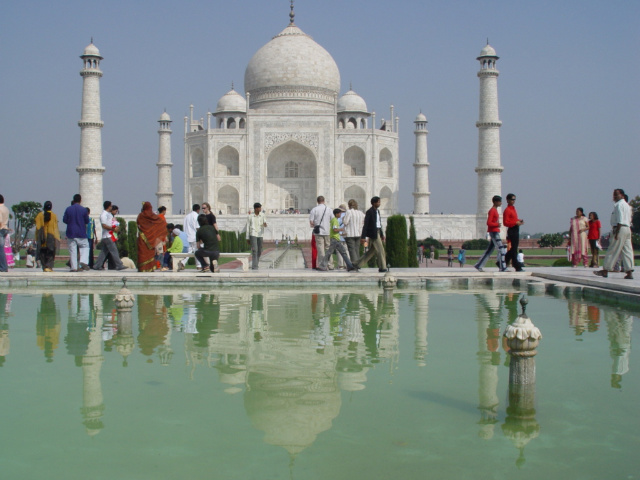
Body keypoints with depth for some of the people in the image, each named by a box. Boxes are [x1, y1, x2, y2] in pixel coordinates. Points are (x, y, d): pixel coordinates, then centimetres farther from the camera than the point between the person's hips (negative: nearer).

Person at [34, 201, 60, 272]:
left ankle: (44, 267, 5)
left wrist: (37, 238, 4)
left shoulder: (39, 215, 1)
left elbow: (37, 227, 0)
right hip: (51, 237, -1)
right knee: (51, 253, 3)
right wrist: (57, 238, 3)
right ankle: (49, 267, -11)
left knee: (42, 253, 9)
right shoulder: (53, 215, -1)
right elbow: (56, 228, -1)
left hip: (42, 237, 1)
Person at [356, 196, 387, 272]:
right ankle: (382, 267, 1)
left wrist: (382, 234, 22)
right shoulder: (369, 212, -12)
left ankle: (358, 264, 15)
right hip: (373, 233, -9)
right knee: (380, 250, -7)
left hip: (377, 232, 9)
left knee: (371, 251, 11)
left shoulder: (377, 211, 15)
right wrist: (363, 237, -18)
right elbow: (365, 225, -15)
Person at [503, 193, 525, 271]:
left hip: (516, 231, 10)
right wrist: (516, 223, -22)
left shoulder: (513, 208, 17)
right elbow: (505, 223, -18)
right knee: (513, 249, -6)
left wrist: (519, 221, 8)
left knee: (512, 249, 14)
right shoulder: (507, 210, -12)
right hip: (512, 231, -10)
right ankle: (517, 267, -5)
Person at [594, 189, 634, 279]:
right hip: (627, 229, 10)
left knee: (613, 251, -4)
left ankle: (605, 271, 2)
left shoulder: (619, 205, -10)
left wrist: (616, 233, -19)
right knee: (627, 251, 6)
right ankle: (629, 272, 2)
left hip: (621, 229, -10)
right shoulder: (627, 205, 20)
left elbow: (620, 220, -18)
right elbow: (629, 220, 19)